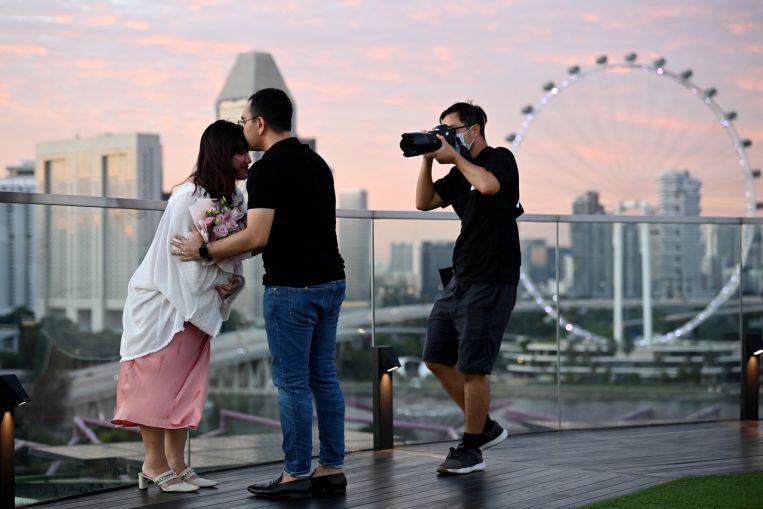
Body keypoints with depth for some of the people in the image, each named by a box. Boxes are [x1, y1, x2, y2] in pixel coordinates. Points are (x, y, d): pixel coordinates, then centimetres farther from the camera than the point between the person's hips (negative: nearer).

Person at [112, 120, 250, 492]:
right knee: (157, 378, -3)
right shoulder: (188, 198, -22)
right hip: (162, 299, -8)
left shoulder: (234, 198, 1)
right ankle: (155, 464, 4)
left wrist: (230, 280, -11)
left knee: (186, 384, 10)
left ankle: (176, 464, 16)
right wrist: (216, 285, -13)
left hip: (197, 303, 8)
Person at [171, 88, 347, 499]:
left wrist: (204, 251, -7)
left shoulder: (266, 170, -13)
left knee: (292, 381, -1)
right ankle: (331, 469, 15)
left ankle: (297, 474, 4)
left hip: (292, 287, -8)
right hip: (330, 280, 9)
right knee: (323, 376, 12)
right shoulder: (316, 162, 15)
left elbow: (257, 237, -19)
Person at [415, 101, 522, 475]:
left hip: (490, 283, -9)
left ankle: (470, 450, 7)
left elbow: (488, 185, -27)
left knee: (471, 368, -6)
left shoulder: (500, 159, -6)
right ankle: (485, 428, 22)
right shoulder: (459, 174, 15)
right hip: (459, 279, 9)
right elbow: (424, 202, 10)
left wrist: (455, 156, -13)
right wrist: (428, 158, 2)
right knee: (436, 359, 11)